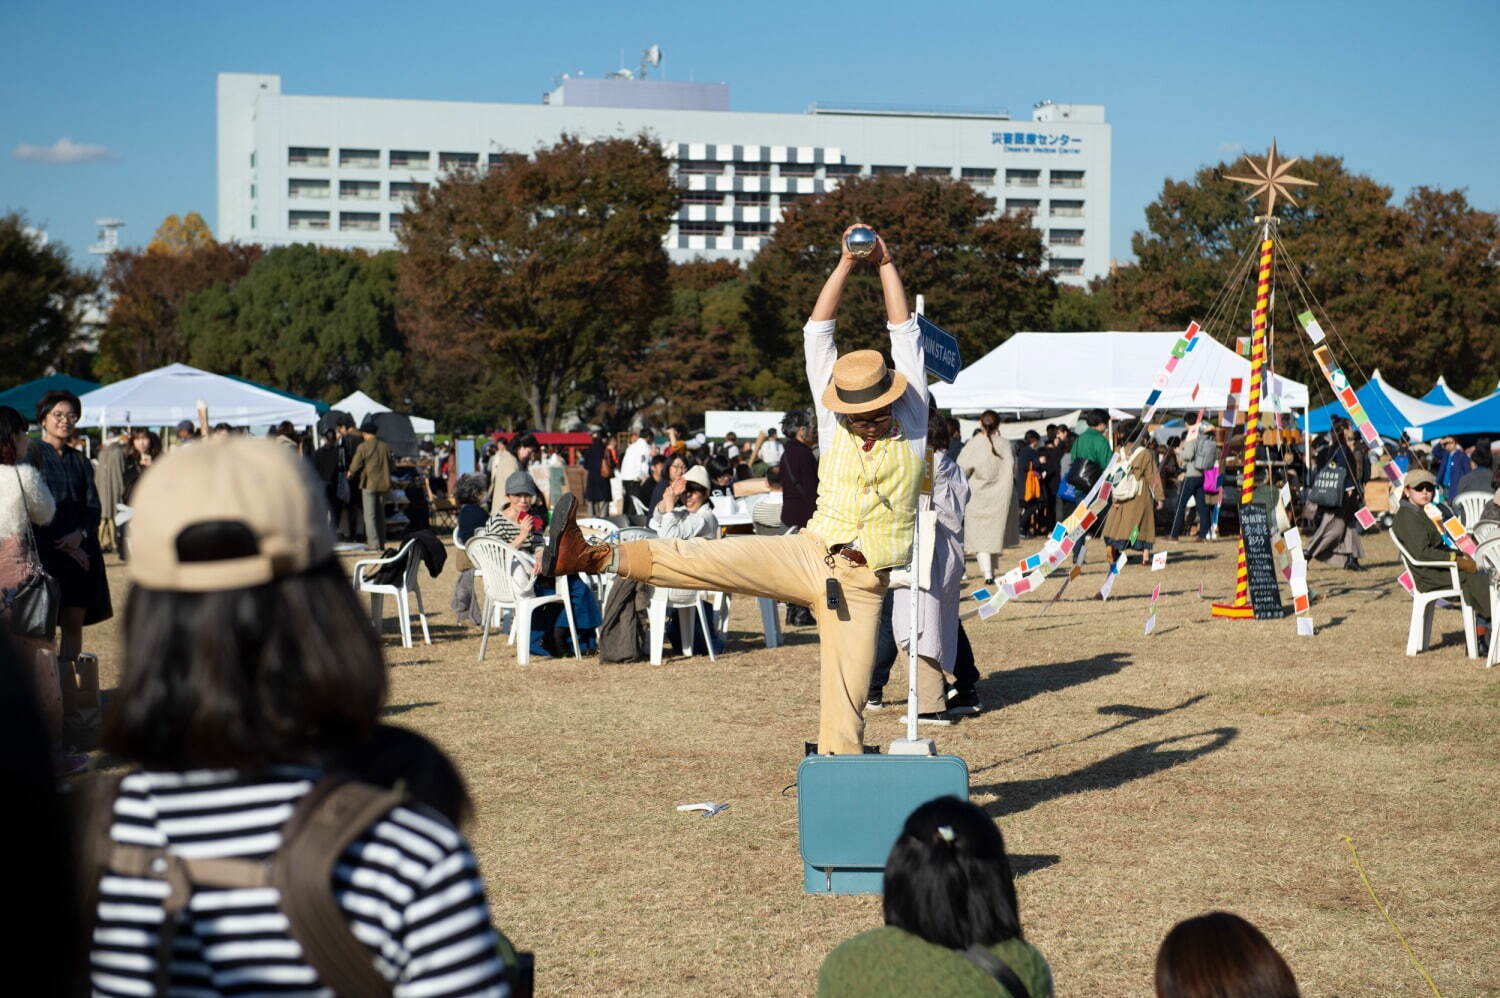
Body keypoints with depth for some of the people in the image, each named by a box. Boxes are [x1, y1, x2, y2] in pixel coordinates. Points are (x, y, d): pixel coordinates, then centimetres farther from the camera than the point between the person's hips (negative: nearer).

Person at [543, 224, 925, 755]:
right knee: (710, 557, -19)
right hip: (807, 554, 1)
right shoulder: (834, 426, 7)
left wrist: (886, 266, 8)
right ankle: (589, 555, -27)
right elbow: (817, 334, 7)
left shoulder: (911, 426, 5)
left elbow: (904, 333, 4)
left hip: (860, 584, 0)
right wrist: (845, 265, 8)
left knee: (847, 701, -6)